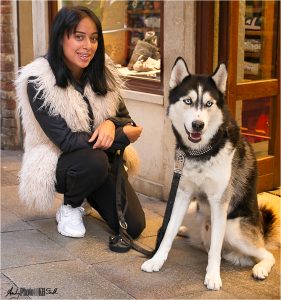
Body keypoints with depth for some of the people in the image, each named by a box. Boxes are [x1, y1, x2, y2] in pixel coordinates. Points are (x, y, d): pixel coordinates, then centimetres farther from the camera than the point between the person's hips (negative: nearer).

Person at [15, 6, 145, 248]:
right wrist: (124, 136, -22)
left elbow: (124, 117, 2)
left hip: (106, 158, 5)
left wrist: (111, 124, -24)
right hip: (55, 164, -4)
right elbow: (66, 140, -24)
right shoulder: (38, 82, -21)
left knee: (134, 226, -8)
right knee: (94, 160, -37)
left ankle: (88, 194, 22)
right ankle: (69, 208, -4)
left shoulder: (103, 73, -6)